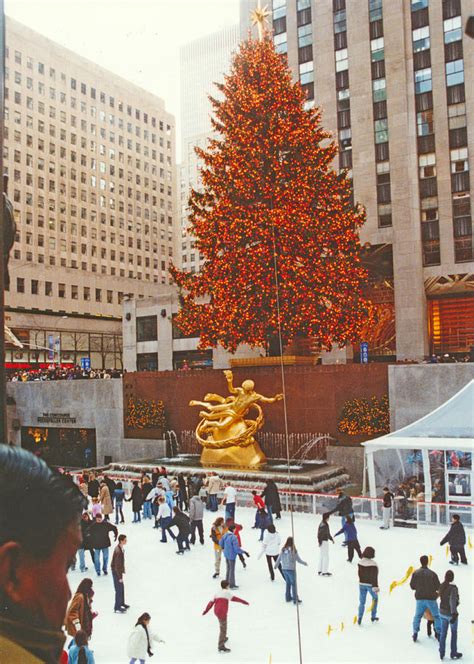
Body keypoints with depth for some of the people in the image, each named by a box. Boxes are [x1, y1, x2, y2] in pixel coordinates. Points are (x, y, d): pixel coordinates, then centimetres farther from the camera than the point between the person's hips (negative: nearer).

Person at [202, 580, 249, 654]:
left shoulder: (217, 593, 17)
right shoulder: (227, 592, -4)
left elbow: (211, 602, 17)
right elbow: (234, 598, -18)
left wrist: (206, 610, 25)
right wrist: (243, 601, -19)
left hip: (216, 612, 9)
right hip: (222, 612, -9)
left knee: (223, 625, 30)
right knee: (223, 629, -9)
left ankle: (223, 638, 49)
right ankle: (221, 646, -15)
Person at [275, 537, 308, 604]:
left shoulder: (283, 550, -1)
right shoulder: (293, 550, -15)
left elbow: (279, 559, 7)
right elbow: (298, 560, -8)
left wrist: (276, 565, 25)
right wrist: (304, 563, 12)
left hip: (284, 569, 5)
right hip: (291, 569, -5)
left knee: (288, 583, 20)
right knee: (293, 584, 6)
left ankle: (288, 597, 27)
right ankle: (295, 600, 10)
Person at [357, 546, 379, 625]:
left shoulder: (360, 562, -3)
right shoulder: (373, 564, -20)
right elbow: (374, 577, -19)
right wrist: (375, 587, -17)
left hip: (361, 584, 4)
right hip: (370, 585, -4)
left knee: (362, 602, 11)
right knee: (375, 599, 22)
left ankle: (359, 618, 1)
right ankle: (373, 617, 27)